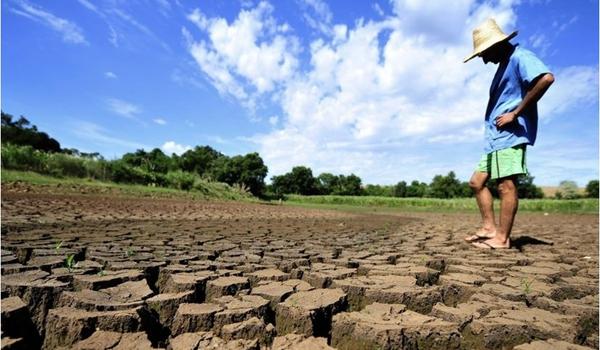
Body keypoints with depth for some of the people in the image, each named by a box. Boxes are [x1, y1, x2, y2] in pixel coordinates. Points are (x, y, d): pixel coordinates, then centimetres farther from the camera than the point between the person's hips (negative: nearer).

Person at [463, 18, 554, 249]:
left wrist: (515, 114, -20)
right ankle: (489, 227, 11)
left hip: (510, 135, -10)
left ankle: (502, 238, -5)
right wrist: (493, 123, 12)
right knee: (477, 182, 8)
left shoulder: (519, 57, -5)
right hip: (496, 137, 11)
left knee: (506, 185, -10)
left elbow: (546, 78, -23)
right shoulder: (504, 65, 24)